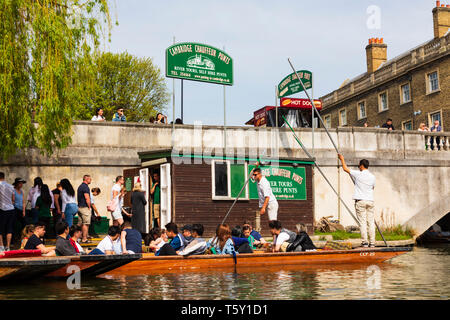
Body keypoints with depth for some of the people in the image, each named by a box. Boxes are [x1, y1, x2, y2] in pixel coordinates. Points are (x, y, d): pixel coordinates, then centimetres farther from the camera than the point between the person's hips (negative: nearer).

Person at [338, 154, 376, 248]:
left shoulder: (358, 174, -6)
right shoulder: (372, 176, 7)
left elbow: (345, 169, 4)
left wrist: (342, 159, 20)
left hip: (360, 201, -4)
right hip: (370, 201, 4)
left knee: (362, 222, -3)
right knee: (371, 222, 4)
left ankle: (364, 242, -6)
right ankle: (372, 242, 3)